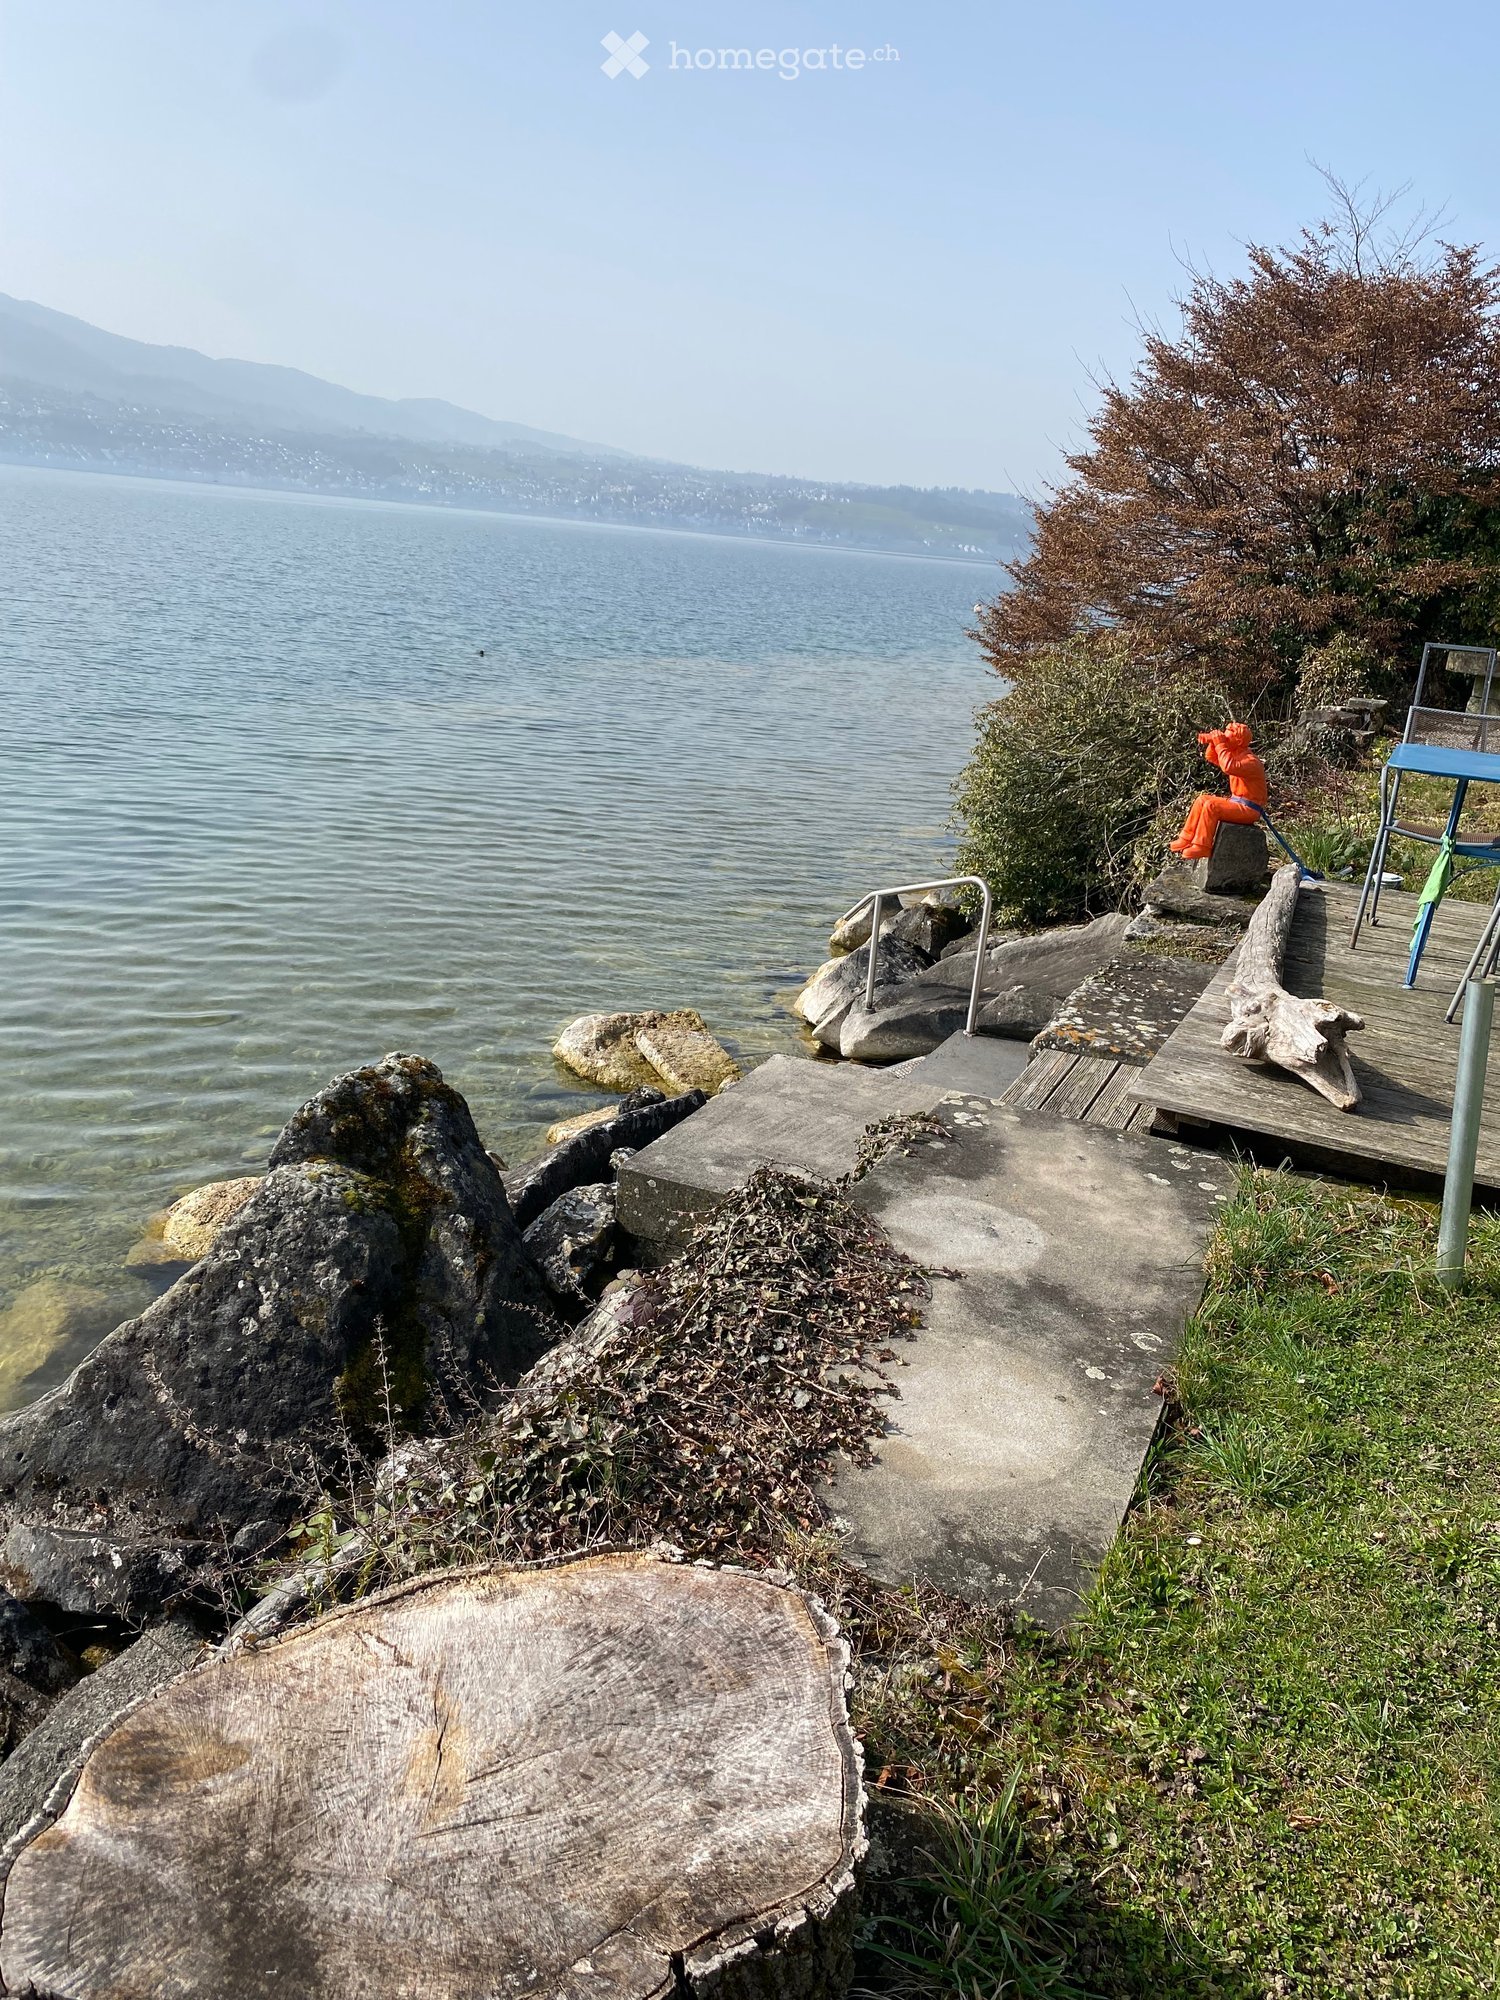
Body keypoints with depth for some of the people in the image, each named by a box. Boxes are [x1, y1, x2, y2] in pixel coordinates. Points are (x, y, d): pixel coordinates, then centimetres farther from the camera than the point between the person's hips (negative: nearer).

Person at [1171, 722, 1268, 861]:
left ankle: (1202, 847, -24)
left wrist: (1221, 745, -30)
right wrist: (1213, 742, -3)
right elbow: (1211, 757, 18)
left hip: (1249, 809, -10)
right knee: (1201, 800, 7)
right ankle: (1186, 839, 3)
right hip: (1236, 802, 10)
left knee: (1211, 806, -26)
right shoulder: (1236, 755, 9)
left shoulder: (1251, 761, -21)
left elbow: (1229, 767, -40)